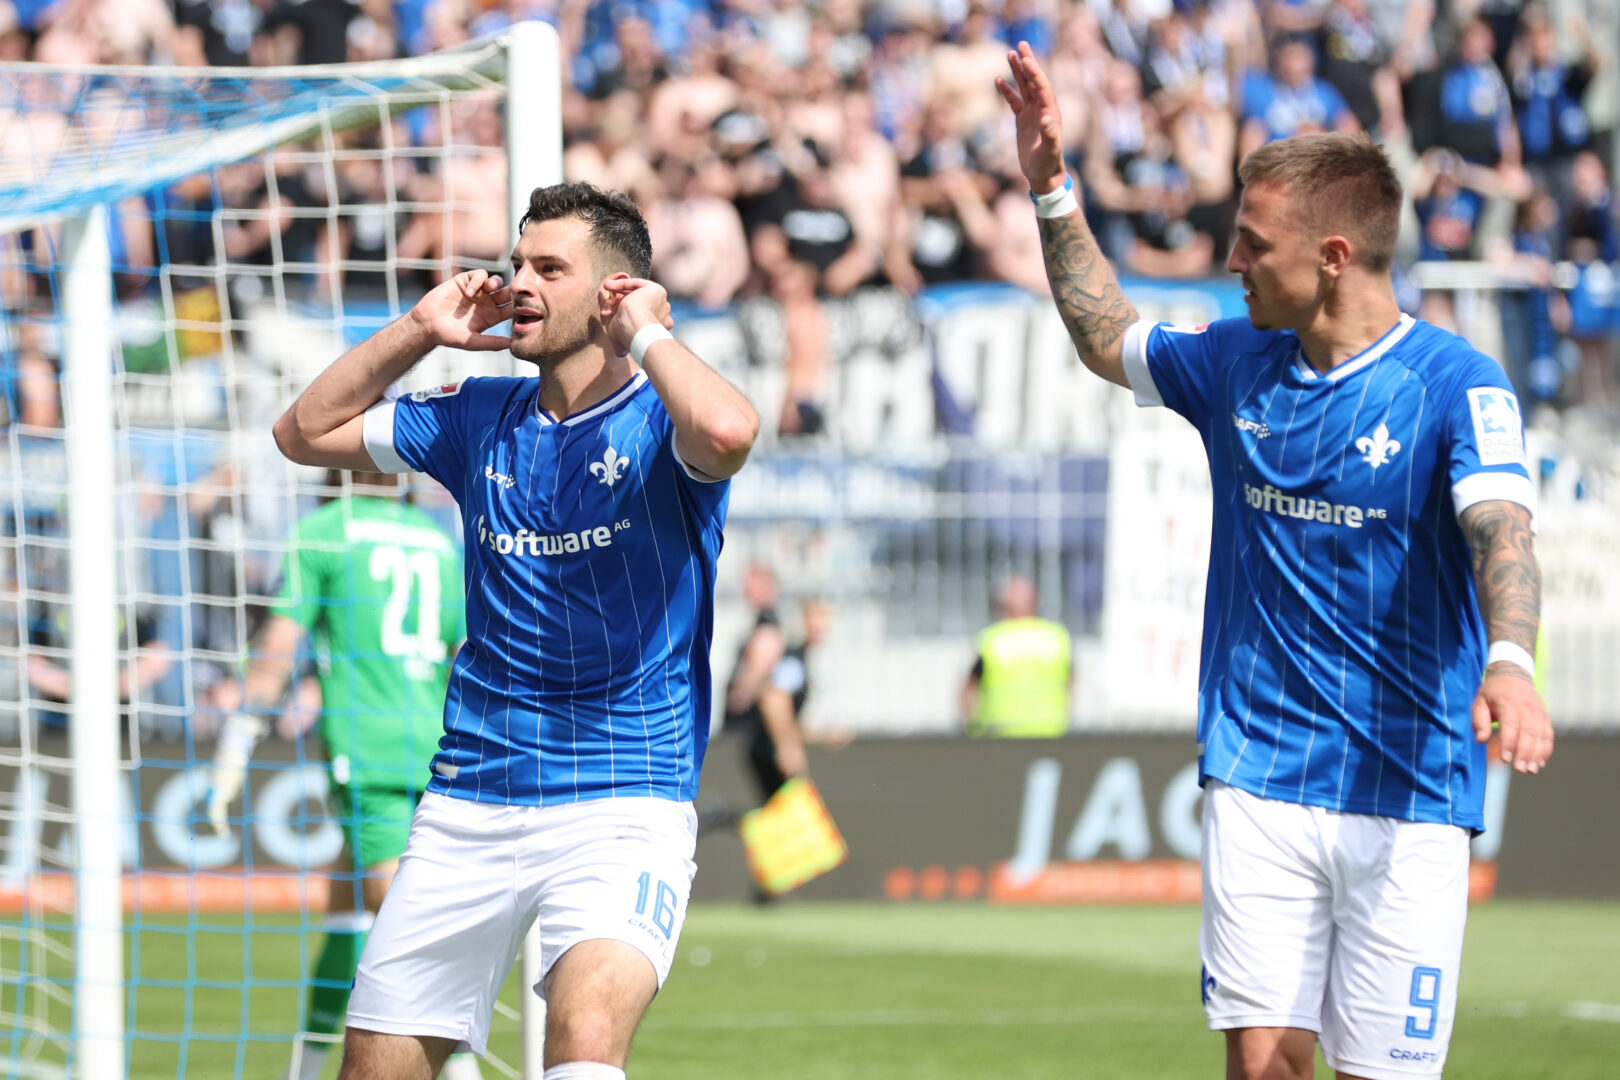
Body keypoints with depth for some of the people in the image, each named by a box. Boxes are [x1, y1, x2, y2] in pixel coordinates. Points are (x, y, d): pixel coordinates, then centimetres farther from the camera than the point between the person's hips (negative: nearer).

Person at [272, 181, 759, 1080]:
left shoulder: (660, 422, -5)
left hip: (621, 804, -5)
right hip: (467, 801, 6)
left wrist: (647, 330, -12)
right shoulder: (479, 417, 11)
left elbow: (727, 432, -30)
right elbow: (305, 433, 20)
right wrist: (422, 329, 10)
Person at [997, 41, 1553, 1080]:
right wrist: (1052, 187, 20)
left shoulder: (1457, 384, -10)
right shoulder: (1236, 366, 8)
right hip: (1258, 787, 4)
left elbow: (1501, 531, -26)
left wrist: (1510, 664, -46)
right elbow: (1109, 339, 28)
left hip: (1408, 803, -4)